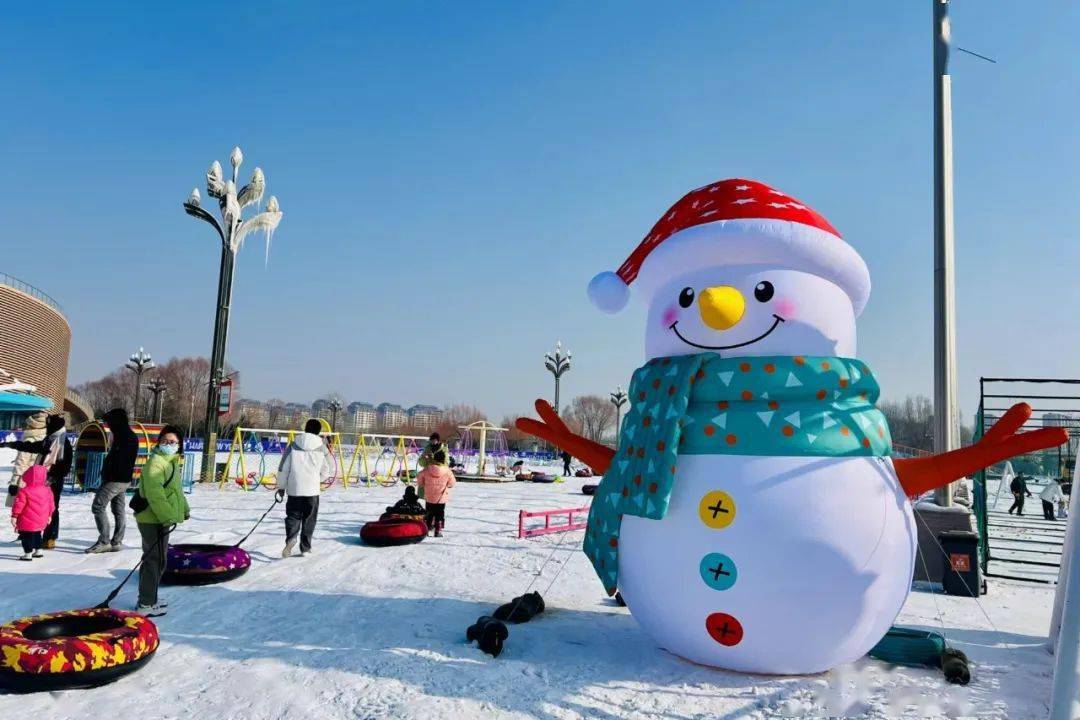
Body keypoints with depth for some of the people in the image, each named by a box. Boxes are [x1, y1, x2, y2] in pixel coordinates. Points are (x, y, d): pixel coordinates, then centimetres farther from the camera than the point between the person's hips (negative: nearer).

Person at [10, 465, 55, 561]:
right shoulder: (47, 490, 3)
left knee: (26, 536, 3)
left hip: (27, 522, -7)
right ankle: (38, 551, 31)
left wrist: (14, 516, -10)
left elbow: (18, 504, -18)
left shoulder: (24, 491, -15)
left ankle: (28, 554, 3)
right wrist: (49, 516, 23)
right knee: (37, 535, 23)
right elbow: (51, 504, 11)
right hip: (41, 522, 7)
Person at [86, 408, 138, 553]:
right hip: (125, 479, 10)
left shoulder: (122, 436, -16)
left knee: (98, 506, -6)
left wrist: (106, 475, -17)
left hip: (115, 479, -10)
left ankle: (104, 541, -8)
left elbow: (115, 459, -22)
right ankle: (117, 542, 13)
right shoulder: (132, 436, 15)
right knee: (119, 510, 10)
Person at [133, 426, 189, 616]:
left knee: (155, 558, 19)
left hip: (163, 519, 11)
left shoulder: (172, 462, 15)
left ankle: (149, 598, 32)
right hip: (154, 520, -11)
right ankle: (146, 604, 3)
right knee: (156, 560, -5)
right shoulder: (155, 462, -18)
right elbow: (155, 495, -25)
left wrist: (184, 508, 30)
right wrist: (167, 517, -26)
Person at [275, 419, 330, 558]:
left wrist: (281, 486, 13)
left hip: (294, 489, 0)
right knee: (309, 520, 12)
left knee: (293, 516, 10)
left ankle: (291, 538, -16)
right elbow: (327, 471, 7)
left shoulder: (293, 445, 1)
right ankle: (305, 548, 15)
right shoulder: (322, 448, 0)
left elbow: (283, 468, 2)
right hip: (312, 490, 0)